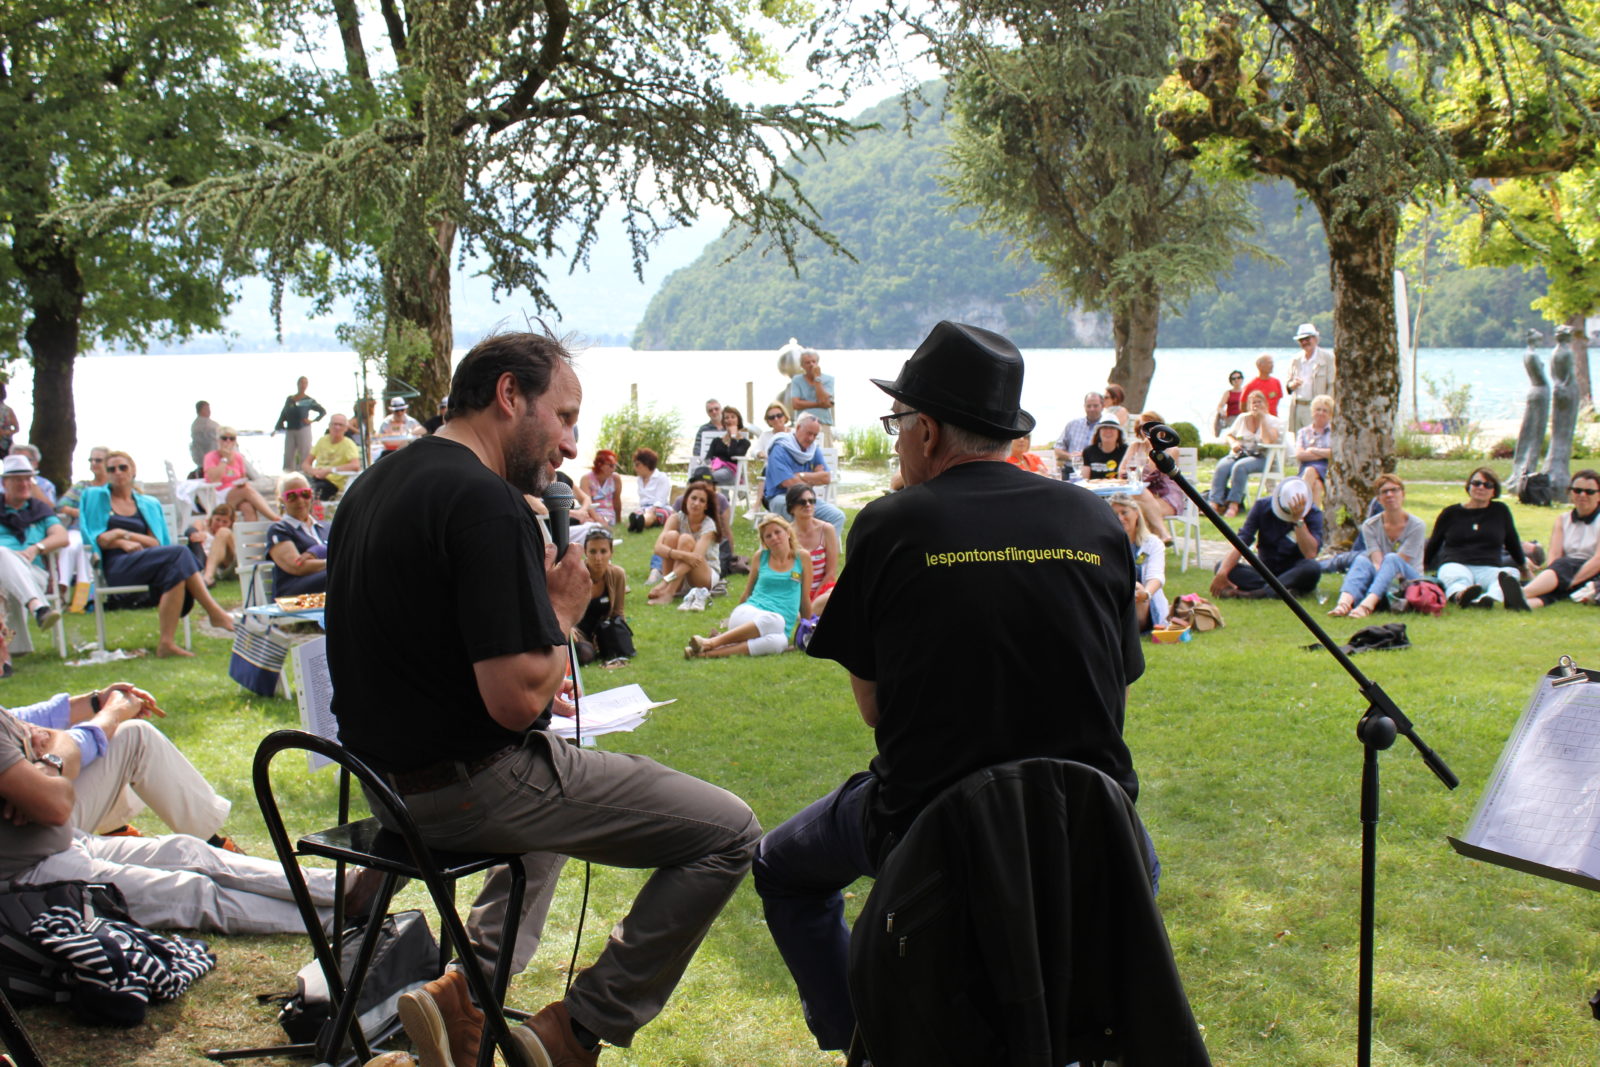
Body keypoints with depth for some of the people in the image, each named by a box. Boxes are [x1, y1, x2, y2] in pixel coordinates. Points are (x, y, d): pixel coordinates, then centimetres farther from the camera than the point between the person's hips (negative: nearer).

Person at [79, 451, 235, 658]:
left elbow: (156, 542, 9)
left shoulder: (149, 504, 22)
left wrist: (126, 534, -7)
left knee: (176, 571, -34)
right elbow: (96, 537, 6)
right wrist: (123, 544, -11)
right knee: (179, 553, -28)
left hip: (148, 561, 3)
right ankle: (215, 614, -30)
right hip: (116, 567, -3)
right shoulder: (95, 496, 17)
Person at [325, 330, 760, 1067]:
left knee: (557, 778, 39)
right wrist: (562, 612, -8)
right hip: (469, 787, -10)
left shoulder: (377, 483, 10)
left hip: (388, 779, 10)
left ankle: (467, 992, 21)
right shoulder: (486, 502, -21)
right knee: (730, 833, -4)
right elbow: (517, 699, -26)